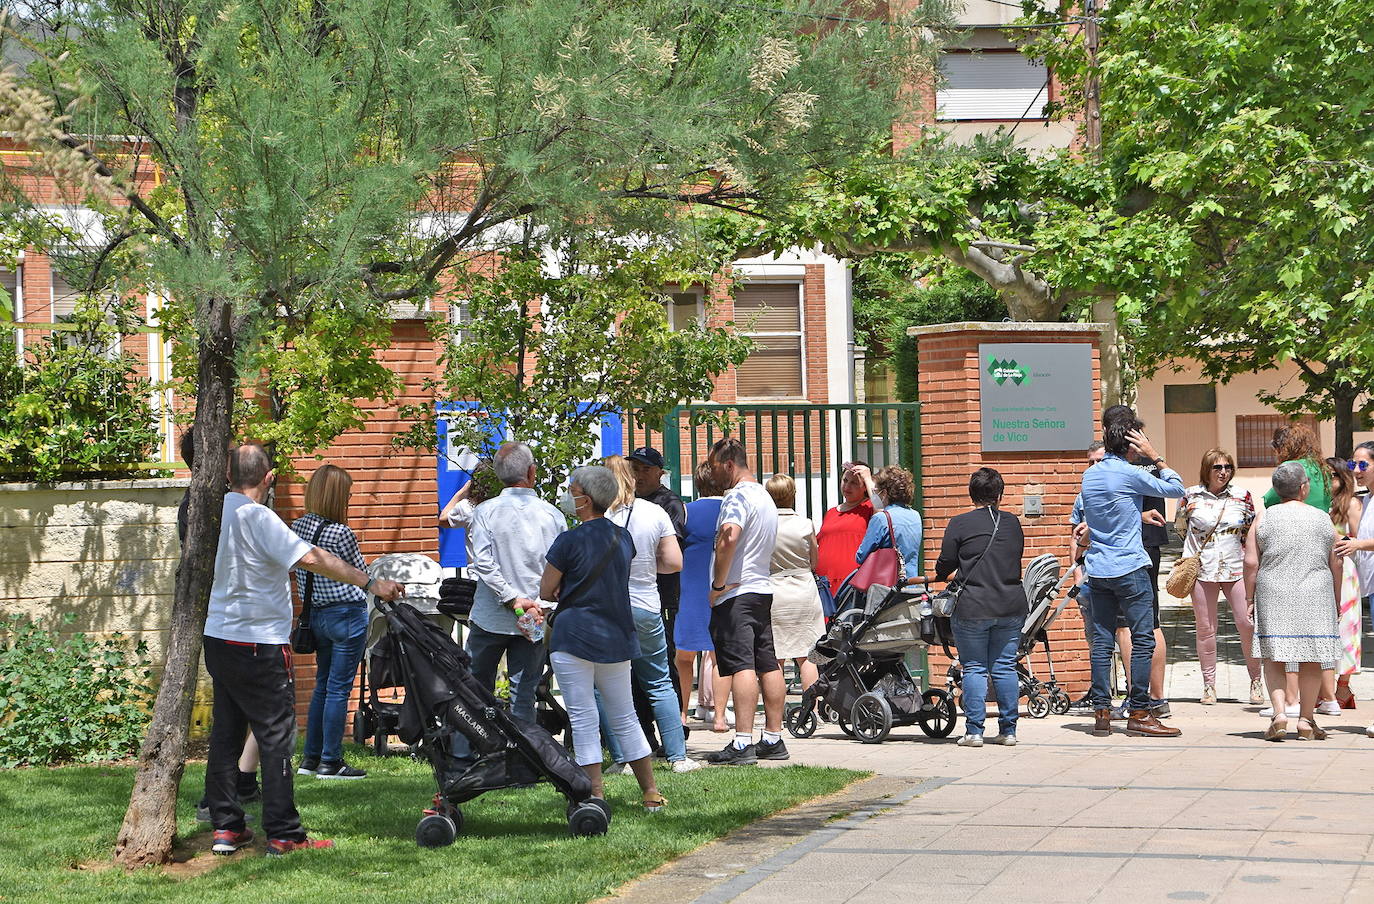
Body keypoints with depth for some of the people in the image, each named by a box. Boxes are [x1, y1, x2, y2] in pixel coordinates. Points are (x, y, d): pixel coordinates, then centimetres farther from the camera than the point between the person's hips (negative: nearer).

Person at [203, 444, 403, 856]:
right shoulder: (257, 518, -18)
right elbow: (310, 558, -26)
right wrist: (372, 583, -25)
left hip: (218, 636, 8)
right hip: (259, 643, -8)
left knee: (225, 732, 13)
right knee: (276, 738, -2)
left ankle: (225, 827, 16)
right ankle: (283, 835, -1)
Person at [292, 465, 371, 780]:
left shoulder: (297, 526, 2)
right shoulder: (341, 533, -19)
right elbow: (361, 572, -6)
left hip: (316, 611, 7)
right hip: (347, 612, -7)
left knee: (323, 685, 17)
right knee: (339, 688, -1)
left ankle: (310, 758, 21)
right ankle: (330, 762, 4)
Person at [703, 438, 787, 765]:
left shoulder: (737, 496, -12)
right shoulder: (765, 497, 19)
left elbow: (728, 538, -28)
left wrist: (719, 584, -19)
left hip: (735, 592, -10)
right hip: (763, 589, 10)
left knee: (741, 665, -13)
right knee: (768, 665, 9)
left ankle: (743, 743, -18)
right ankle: (773, 738, 13)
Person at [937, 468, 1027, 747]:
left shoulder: (960, 524, -5)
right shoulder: (1013, 523, 7)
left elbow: (945, 565, -1)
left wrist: (942, 577, 21)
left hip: (973, 608, -3)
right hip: (1012, 605, 4)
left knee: (974, 668, 3)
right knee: (1005, 666, 8)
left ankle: (974, 731, 0)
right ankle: (1008, 730, 9)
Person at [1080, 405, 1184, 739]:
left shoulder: (1089, 475, 9)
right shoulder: (1131, 475, -11)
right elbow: (1176, 488, -1)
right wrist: (1155, 456, 3)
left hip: (1097, 570, 7)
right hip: (1130, 568, -6)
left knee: (1102, 641, 7)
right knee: (1143, 640, -2)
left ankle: (1101, 712, 6)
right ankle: (1139, 714, -3)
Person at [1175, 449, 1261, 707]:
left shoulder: (1242, 496, 3)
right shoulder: (1191, 496, 1)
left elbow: (1253, 532, 13)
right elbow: (1180, 526, 15)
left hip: (1236, 568, 0)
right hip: (1202, 569, 0)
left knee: (1246, 623, -5)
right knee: (1205, 628, 2)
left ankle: (1255, 679, 10)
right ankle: (1209, 685, 9)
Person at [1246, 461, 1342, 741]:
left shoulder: (1264, 518, 1)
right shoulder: (1322, 520, 3)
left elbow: (1251, 562, -3)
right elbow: (1335, 565, 7)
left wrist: (1250, 597, 5)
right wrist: (1336, 601, 18)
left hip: (1273, 594, 0)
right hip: (1315, 596, 0)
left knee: (1273, 658, 4)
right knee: (1311, 659, 6)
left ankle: (1280, 713, -11)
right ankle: (1306, 720, 7)